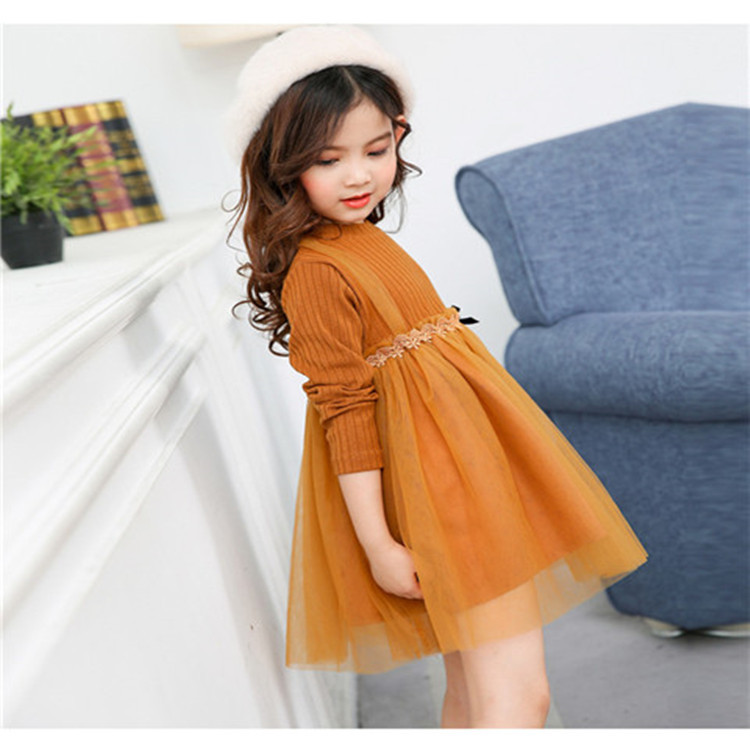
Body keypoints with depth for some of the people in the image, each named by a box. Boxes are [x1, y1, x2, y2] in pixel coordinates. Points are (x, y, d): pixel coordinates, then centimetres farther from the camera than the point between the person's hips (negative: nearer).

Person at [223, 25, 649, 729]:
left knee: (472, 686, 18)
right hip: (427, 466, -10)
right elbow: (344, 411, -20)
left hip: (465, 448, 10)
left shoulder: (364, 241, 12)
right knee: (518, 695, -10)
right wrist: (377, 545, -19)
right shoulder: (317, 270, -17)